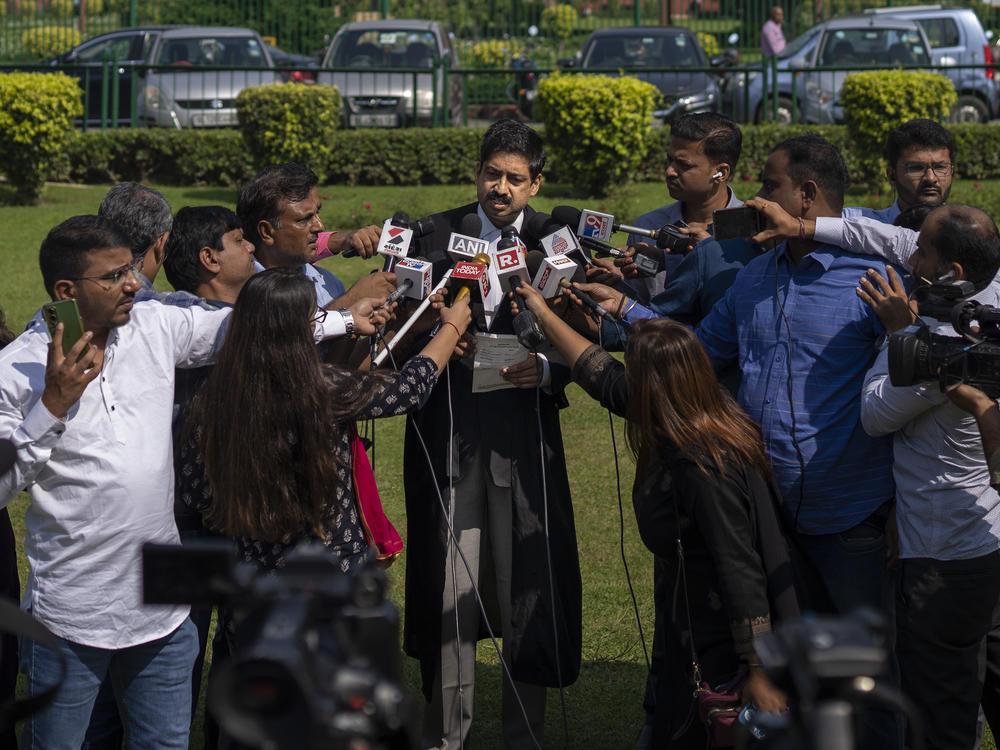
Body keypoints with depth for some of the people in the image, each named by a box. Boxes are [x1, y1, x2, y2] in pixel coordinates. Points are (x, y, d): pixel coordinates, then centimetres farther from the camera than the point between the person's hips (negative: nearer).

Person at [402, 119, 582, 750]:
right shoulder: (437, 235, 6)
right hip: (447, 434, 1)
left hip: (524, 433, 0)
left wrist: (546, 370, -16)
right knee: (448, 588, 3)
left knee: (529, 583, 1)